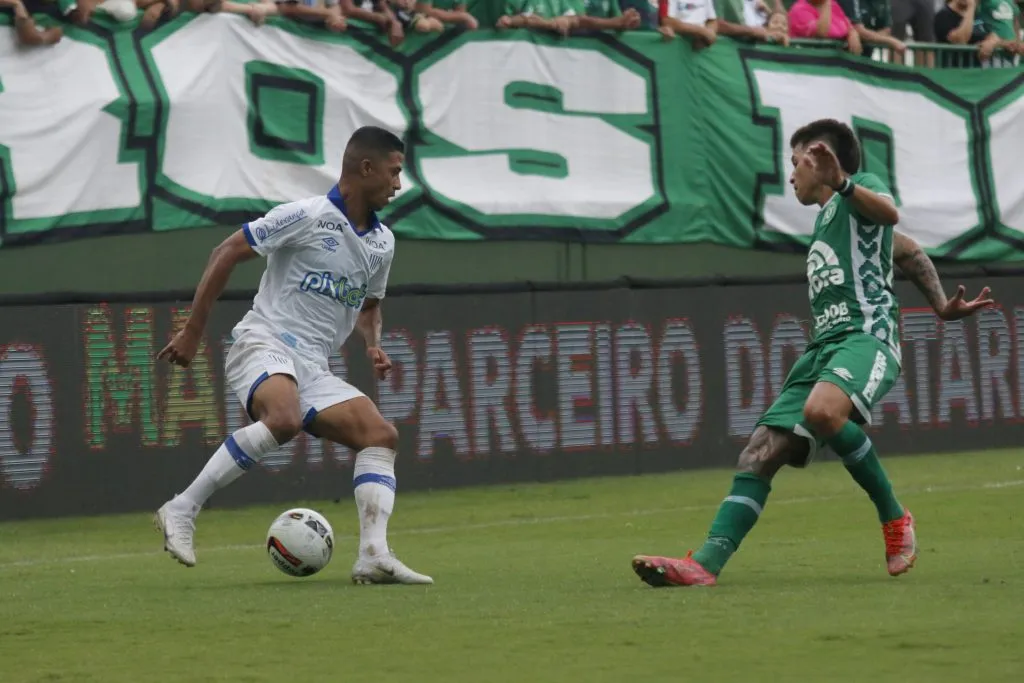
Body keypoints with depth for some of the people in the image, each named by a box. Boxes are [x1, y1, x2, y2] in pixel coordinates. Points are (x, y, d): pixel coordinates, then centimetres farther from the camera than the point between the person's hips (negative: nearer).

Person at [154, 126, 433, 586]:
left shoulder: (382, 242, 14)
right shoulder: (307, 216, -9)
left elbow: (369, 304, 31)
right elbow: (227, 254, -7)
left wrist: (373, 345, 8)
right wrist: (192, 332, -8)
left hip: (313, 369, 8)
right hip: (264, 344, -8)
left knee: (379, 435, -7)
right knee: (284, 419, -36)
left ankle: (374, 556, -17)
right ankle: (182, 511, -29)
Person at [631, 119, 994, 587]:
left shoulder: (862, 185, 6)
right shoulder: (827, 216, 33)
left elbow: (889, 213, -20)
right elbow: (910, 253, 43)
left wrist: (841, 183, -35)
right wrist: (940, 306, 35)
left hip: (866, 334, -9)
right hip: (824, 346, 9)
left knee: (821, 410, -38)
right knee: (761, 452, -7)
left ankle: (894, 518, -20)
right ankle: (708, 562, -18)